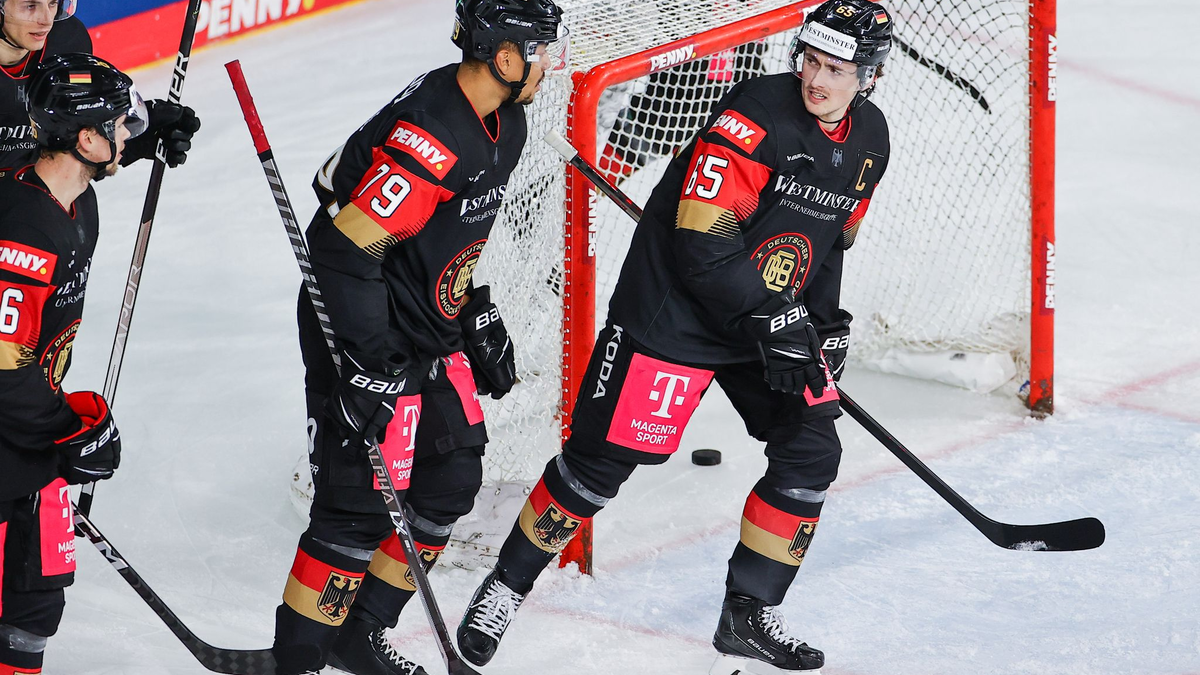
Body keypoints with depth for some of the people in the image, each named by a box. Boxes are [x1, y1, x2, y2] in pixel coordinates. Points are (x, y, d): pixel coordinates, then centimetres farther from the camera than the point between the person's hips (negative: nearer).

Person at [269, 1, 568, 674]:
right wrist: (371, 366, -28)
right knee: (362, 503, -8)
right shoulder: (426, 138, -29)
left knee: (452, 480, 14)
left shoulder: (504, 124, 2)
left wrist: (478, 314, 19)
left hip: (432, 336, 10)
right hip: (363, 338, -10)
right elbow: (342, 247, -29)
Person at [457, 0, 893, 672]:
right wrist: (771, 321, -25)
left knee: (811, 452, -1)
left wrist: (825, 321, 7)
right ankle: (507, 587, 13)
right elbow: (703, 241, -25)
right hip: (675, 309, -7)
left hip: (778, 319, 7)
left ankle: (748, 614, 13)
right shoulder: (757, 114, -23)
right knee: (604, 457, -3)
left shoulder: (869, 139, 2)